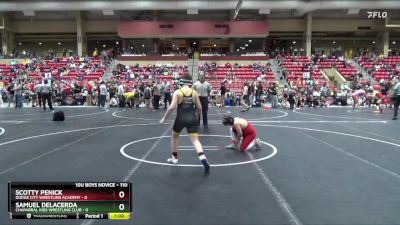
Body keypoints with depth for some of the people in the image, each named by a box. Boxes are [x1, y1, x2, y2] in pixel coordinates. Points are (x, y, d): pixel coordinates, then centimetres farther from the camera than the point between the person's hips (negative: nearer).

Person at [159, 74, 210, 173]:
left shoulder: (177, 92, -8)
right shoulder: (194, 92, 1)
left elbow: (172, 107, -15)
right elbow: (199, 107, 6)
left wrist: (164, 118, -5)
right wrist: (196, 116, 26)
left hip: (181, 118, -2)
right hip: (191, 118, 2)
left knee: (175, 136, 24)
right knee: (195, 140, 1)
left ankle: (174, 158, 32)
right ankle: (203, 158, -20)